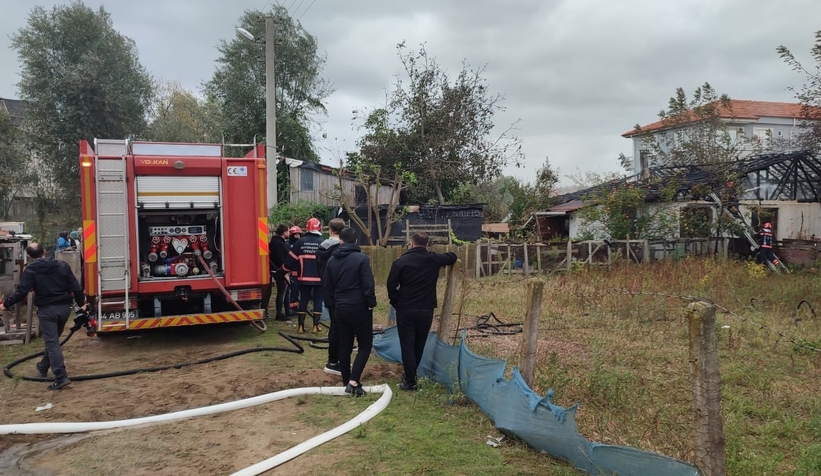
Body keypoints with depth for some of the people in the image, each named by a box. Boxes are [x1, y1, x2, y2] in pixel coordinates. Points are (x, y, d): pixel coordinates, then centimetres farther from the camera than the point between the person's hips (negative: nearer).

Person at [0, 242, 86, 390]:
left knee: (52, 342, -6)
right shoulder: (62, 265, 4)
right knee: (52, 339, 23)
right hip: (64, 307, 5)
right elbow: (76, 287, 2)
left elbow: (21, 292, -11)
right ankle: (43, 367, 39)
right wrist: (81, 303, 12)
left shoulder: (30, 270, -6)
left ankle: (60, 377, -15)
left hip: (47, 310, -4)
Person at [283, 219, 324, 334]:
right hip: (319, 278, -1)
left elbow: (291, 259, 1)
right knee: (318, 300, 7)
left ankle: (300, 326, 12)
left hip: (304, 277, 2)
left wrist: (284, 269, 15)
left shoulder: (300, 242, -2)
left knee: (303, 300, 10)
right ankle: (315, 326, 5)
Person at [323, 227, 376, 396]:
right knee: (365, 345, 3)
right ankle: (354, 381, -9)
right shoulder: (361, 259, -13)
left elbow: (327, 286, 11)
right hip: (359, 308, -5)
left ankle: (346, 381, 20)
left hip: (340, 309, 6)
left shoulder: (332, 260, 6)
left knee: (344, 346, 14)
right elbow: (368, 284, -16)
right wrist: (371, 304, -4)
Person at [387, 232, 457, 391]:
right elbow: (452, 257, 19)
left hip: (405, 310, -3)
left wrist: (395, 301, 9)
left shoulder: (401, 261, -8)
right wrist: (442, 262, 36)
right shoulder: (434, 259, 2)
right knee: (419, 345, 17)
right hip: (426, 310, 3)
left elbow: (391, 284, -6)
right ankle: (410, 375, 31)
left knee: (407, 346, 3)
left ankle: (410, 382, 2)